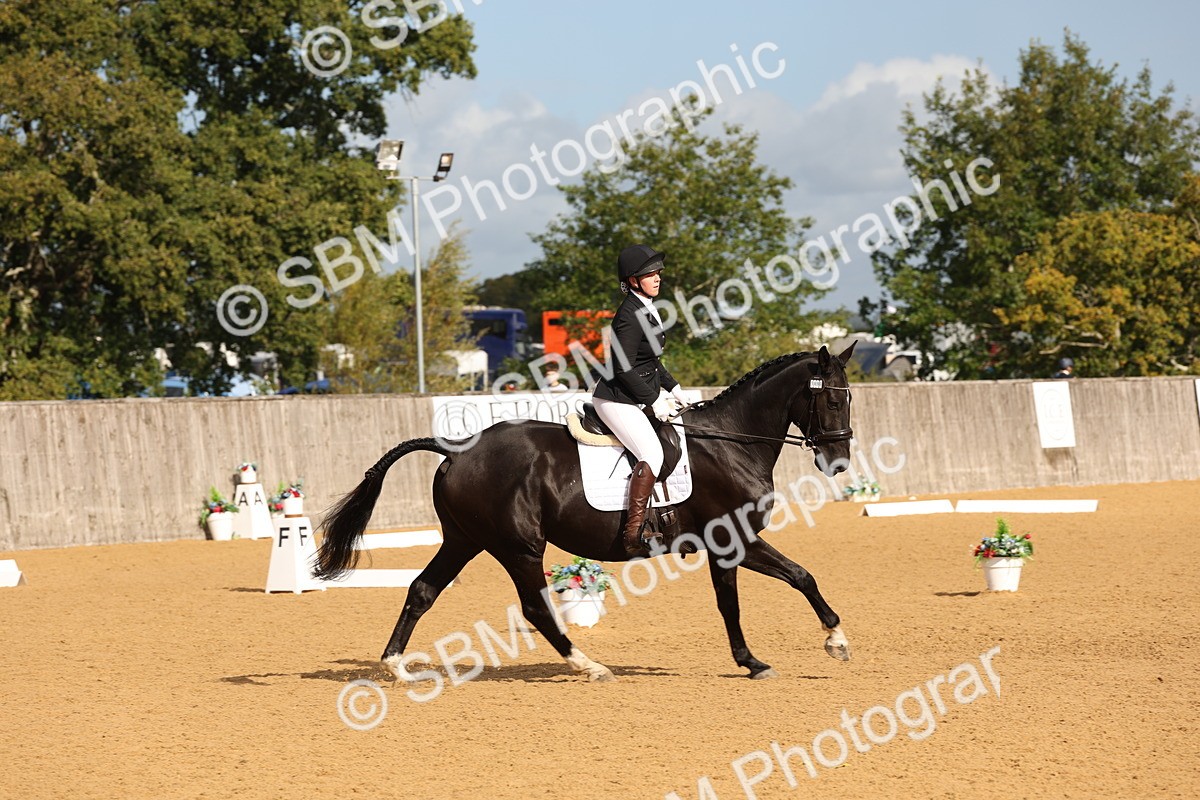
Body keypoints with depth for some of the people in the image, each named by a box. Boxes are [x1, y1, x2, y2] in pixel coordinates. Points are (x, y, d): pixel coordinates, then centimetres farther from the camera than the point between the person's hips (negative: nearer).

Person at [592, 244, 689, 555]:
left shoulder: (647, 309, 11)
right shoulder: (631, 314, -20)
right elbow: (624, 368, -23)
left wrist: (672, 388, 14)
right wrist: (654, 400, -18)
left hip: (644, 394, 11)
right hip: (618, 400, -11)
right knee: (652, 454, -25)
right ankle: (633, 534, -26)